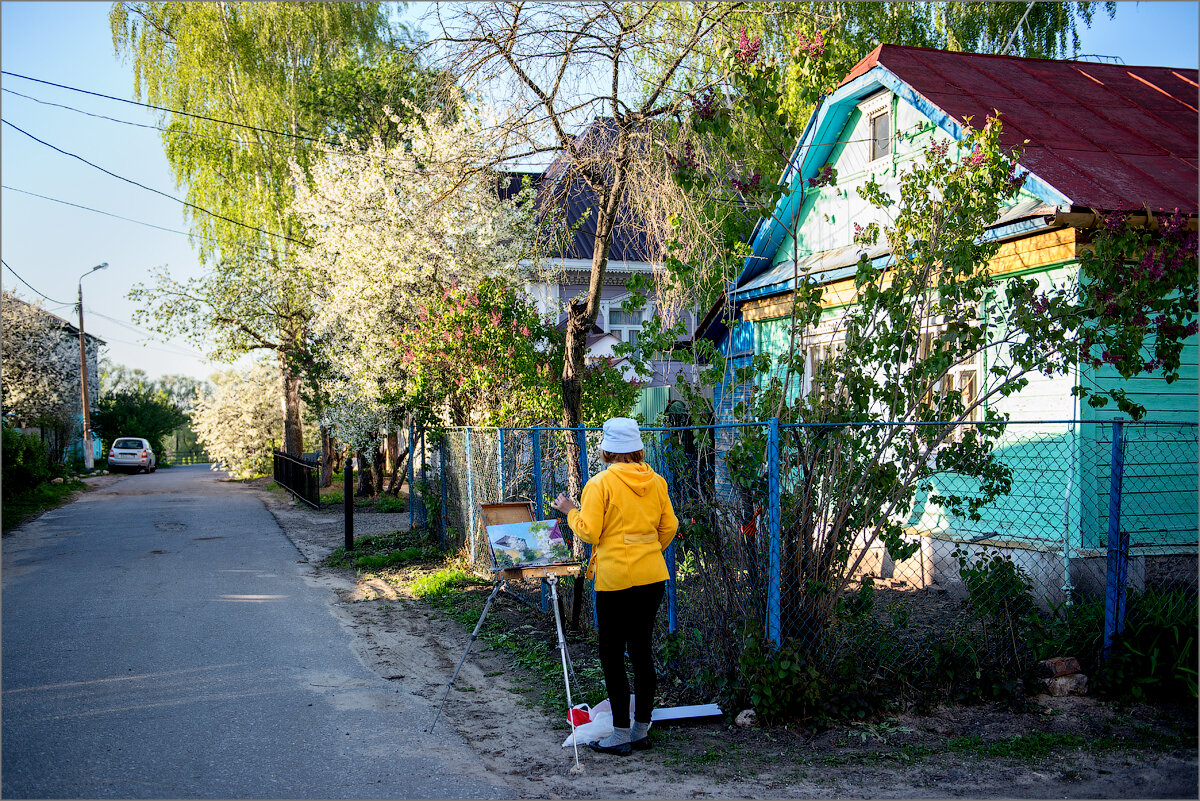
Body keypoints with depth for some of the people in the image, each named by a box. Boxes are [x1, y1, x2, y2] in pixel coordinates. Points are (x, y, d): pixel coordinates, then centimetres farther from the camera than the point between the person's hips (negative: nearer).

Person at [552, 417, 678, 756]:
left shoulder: (601, 483, -10)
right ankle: (641, 729, 21)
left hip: (616, 577, -6)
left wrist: (570, 511, 5)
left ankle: (621, 734, 7)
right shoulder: (655, 481, 6)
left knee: (612, 654, 4)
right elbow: (669, 527, 9)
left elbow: (588, 532, -12)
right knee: (641, 650, 13)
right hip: (653, 575, 6)